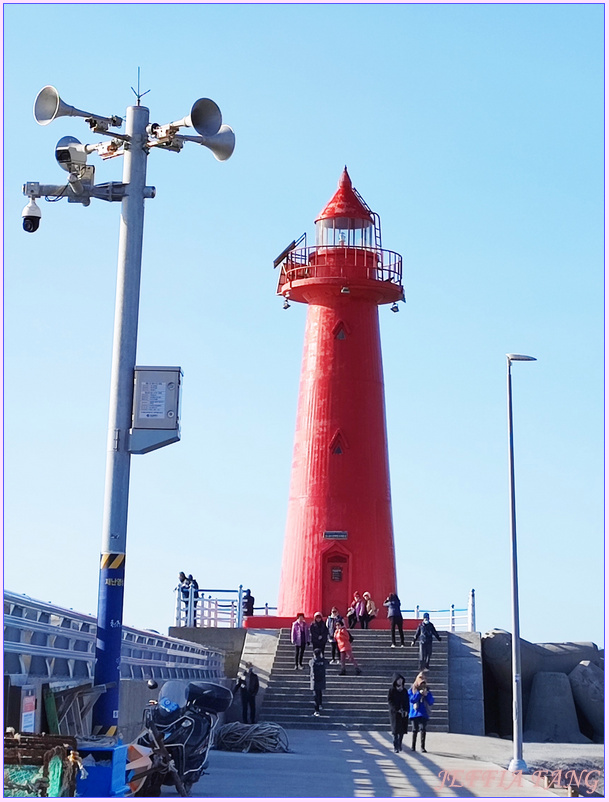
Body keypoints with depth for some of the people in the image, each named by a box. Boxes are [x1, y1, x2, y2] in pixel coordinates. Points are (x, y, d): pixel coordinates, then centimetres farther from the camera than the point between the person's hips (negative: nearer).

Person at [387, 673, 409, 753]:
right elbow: (390, 700, -7)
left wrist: (406, 710, -4)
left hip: (404, 712, 4)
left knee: (402, 730, 5)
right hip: (395, 712, -4)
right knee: (396, 729, -9)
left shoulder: (404, 690, 12)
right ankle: (396, 747, -9)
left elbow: (407, 701, 11)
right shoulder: (392, 690, -1)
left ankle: (399, 745, 20)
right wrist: (397, 709, -15)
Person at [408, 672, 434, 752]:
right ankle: (413, 746, 17)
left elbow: (431, 702, 5)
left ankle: (422, 747, -5)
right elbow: (411, 699, -9)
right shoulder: (412, 689, 4)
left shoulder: (427, 690, 10)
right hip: (414, 713, -1)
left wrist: (427, 695, -11)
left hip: (424, 713, 1)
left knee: (423, 729, -8)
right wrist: (419, 693, -16)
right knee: (415, 730, 5)